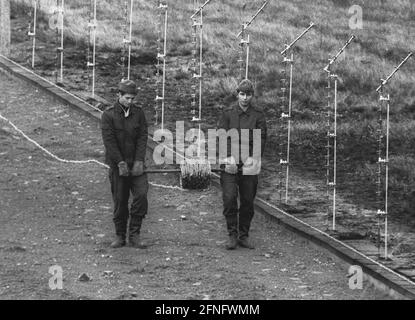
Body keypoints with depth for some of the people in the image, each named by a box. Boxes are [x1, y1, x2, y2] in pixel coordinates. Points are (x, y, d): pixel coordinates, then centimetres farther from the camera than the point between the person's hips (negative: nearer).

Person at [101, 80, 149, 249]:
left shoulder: (138, 113, 5)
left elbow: (142, 137, 0)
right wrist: (120, 163, -17)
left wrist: (139, 161, -12)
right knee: (120, 201, 2)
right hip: (117, 164, -2)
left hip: (136, 164, 2)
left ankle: (134, 235, -5)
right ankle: (120, 236, 14)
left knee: (141, 195, -13)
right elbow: (109, 141, -10)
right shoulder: (108, 115, -4)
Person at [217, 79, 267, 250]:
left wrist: (251, 158, -11)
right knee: (229, 199, -10)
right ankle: (232, 235, -1)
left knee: (248, 202, 4)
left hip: (250, 165, 1)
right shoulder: (228, 112, 2)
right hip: (230, 163, -1)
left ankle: (244, 236, 15)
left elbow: (261, 139, 0)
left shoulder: (258, 115, 3)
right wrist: (229, 157, -12)